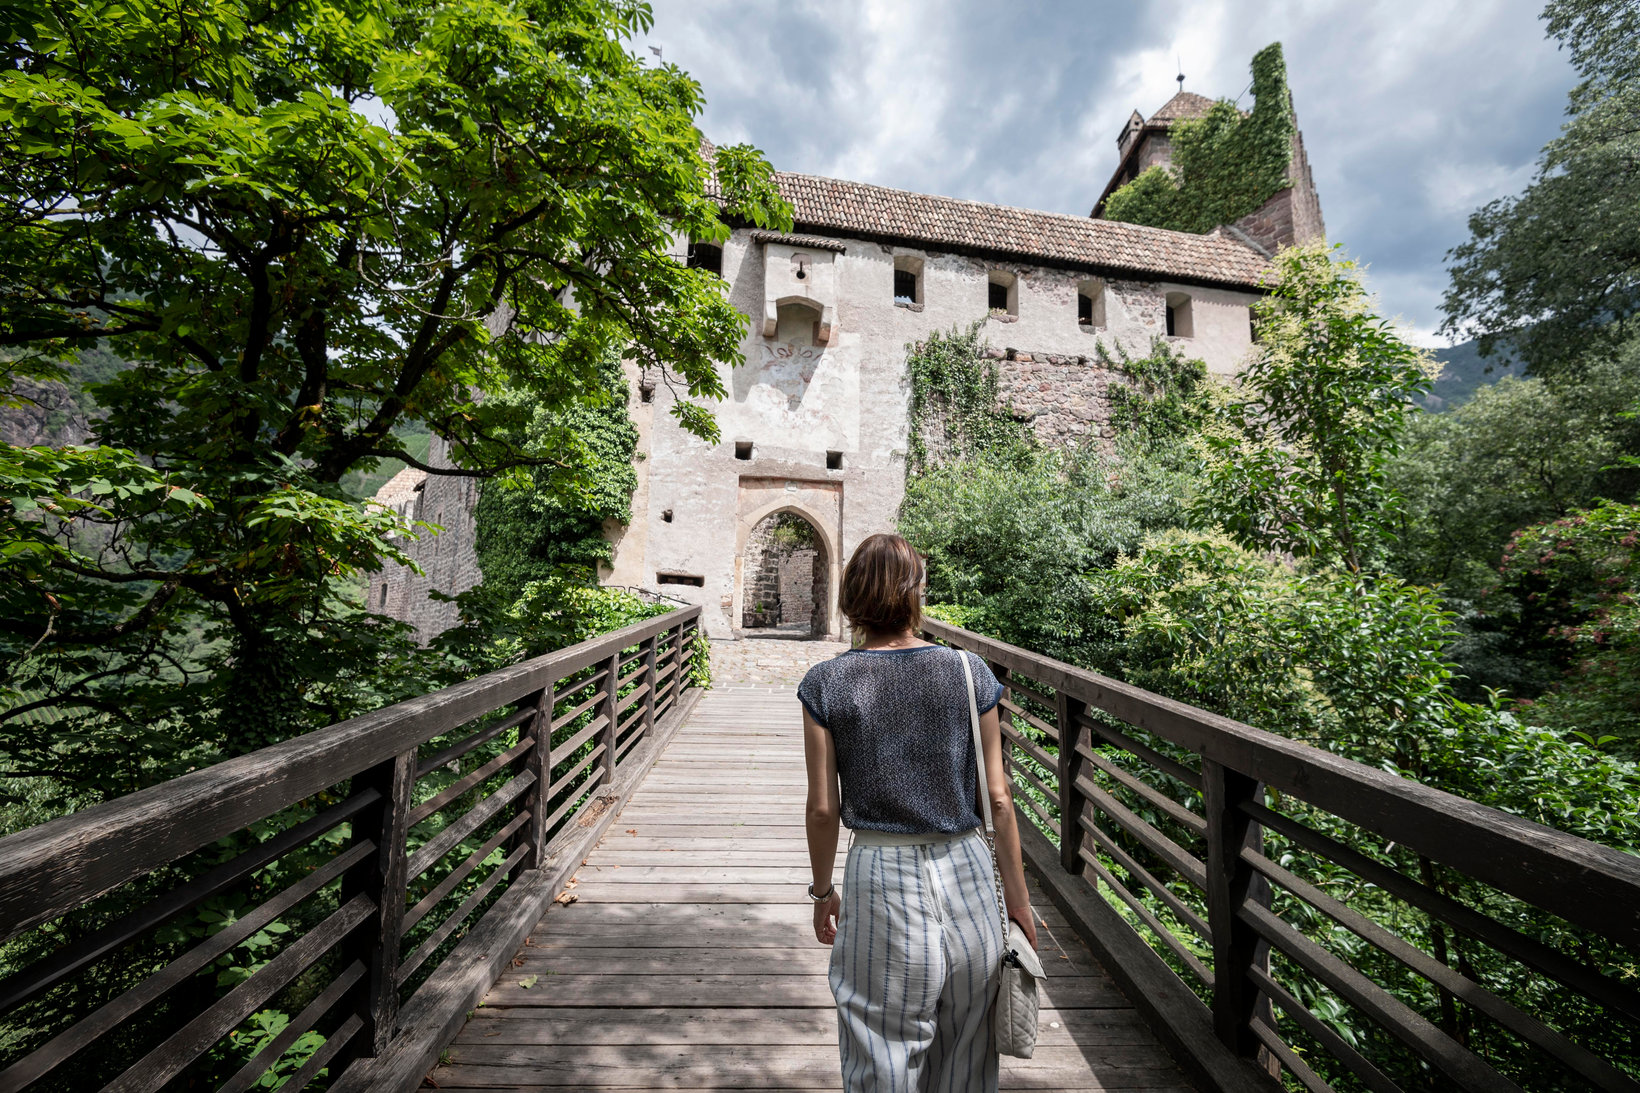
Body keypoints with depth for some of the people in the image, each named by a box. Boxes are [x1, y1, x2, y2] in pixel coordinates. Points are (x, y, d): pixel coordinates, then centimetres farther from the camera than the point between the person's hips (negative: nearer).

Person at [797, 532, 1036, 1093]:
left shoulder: (825, 683, -11)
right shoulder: (970, 673, -8)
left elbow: (823, 808, -6)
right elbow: (998, 800, -4)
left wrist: (822, 890, 10)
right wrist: (1018, 898, 8)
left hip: (881, 877, -2)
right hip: (966, 873, 2)